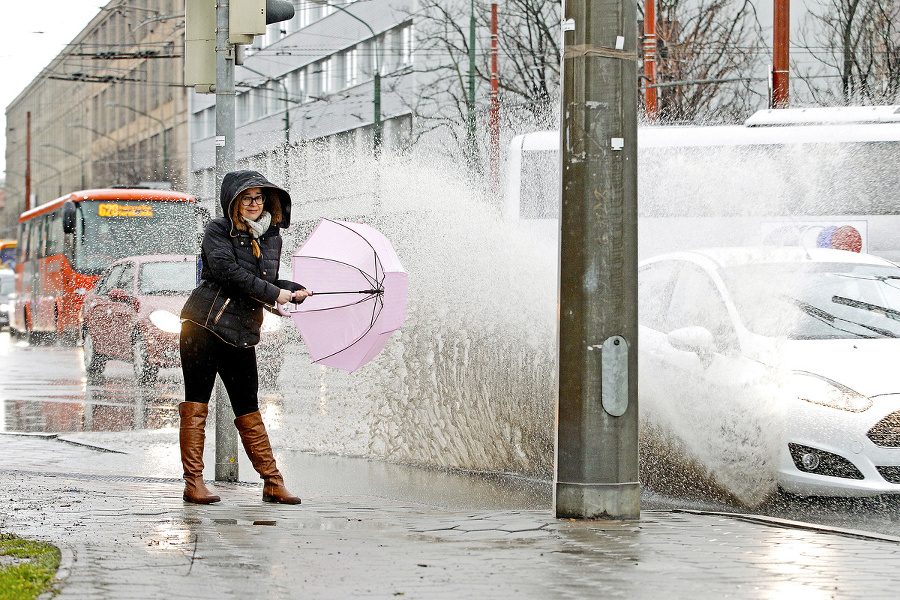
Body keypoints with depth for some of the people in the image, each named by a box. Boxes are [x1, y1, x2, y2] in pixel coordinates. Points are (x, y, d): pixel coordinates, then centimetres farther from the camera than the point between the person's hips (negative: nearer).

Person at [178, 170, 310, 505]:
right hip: (203, 325, -5)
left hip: (242, 335, 5)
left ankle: (272, 483, 10)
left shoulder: (273, 239, 16)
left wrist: (294, 291, 2)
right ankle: (193, 481, -4)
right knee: (196, 404, -6)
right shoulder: (218, 231, -1)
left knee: (248, 411, 6)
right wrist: (272, 293, -15)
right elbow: (227, 270, -16)